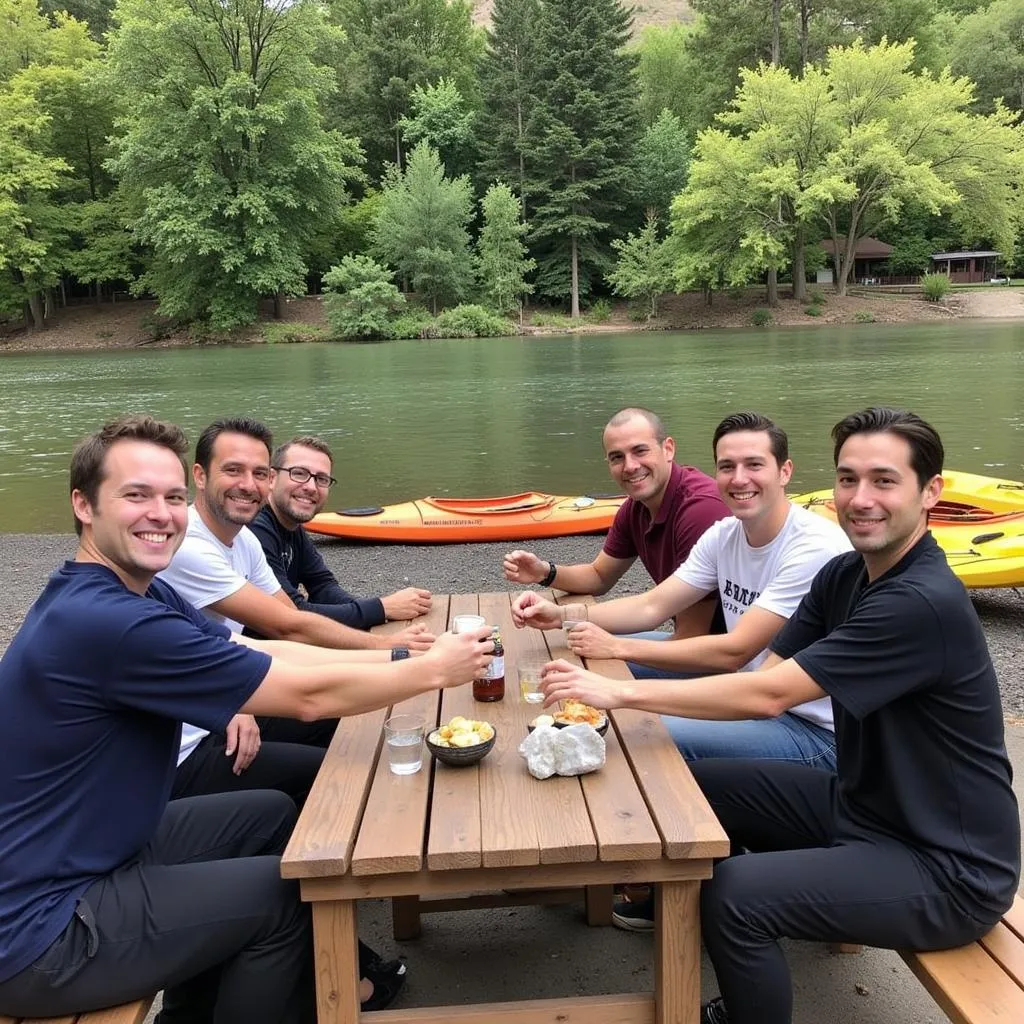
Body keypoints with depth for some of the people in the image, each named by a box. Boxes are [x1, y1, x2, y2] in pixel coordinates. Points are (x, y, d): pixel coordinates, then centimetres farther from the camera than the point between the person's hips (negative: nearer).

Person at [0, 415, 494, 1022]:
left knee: (271, 815, 15)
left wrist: (398, 657, -3)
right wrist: (434, 671, -13)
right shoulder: (104, 621, -30)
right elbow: (309, 696, -26)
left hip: (90, 848, 9)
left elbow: (266, 652, 3)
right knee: (286, 890, -5)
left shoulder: (136, 591, 0)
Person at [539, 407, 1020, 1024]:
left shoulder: (925, 603, -27)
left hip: (948, 869, -9)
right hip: (861, 804, 9)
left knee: (736, 893, -26)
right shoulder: (844, 575, 1)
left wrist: (622, 692, -26)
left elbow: (770, 696, -30)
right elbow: (771, 672, -4)